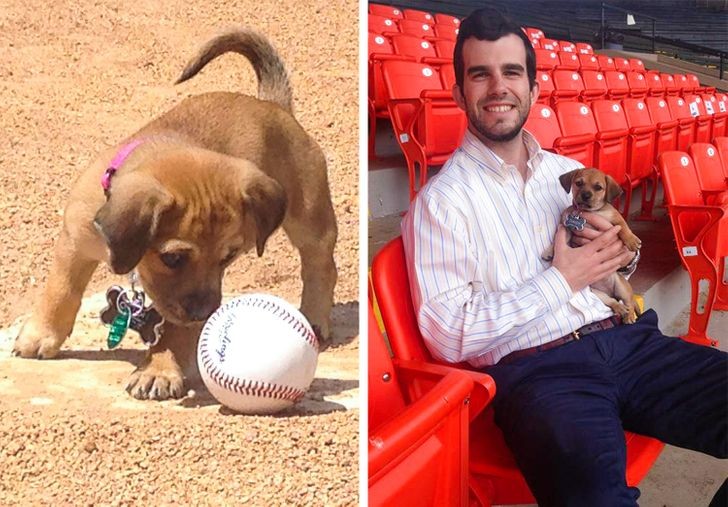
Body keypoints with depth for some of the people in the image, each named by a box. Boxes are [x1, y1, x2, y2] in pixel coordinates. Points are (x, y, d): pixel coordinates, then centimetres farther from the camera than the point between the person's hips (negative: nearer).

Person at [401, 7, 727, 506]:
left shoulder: (570, 173, 20)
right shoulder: (441, 201, 0)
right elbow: (447, 334, -8)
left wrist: (623, 253, 5)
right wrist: (562, 280, -6)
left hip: (628, 339, 7)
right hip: (538, 369, -7)